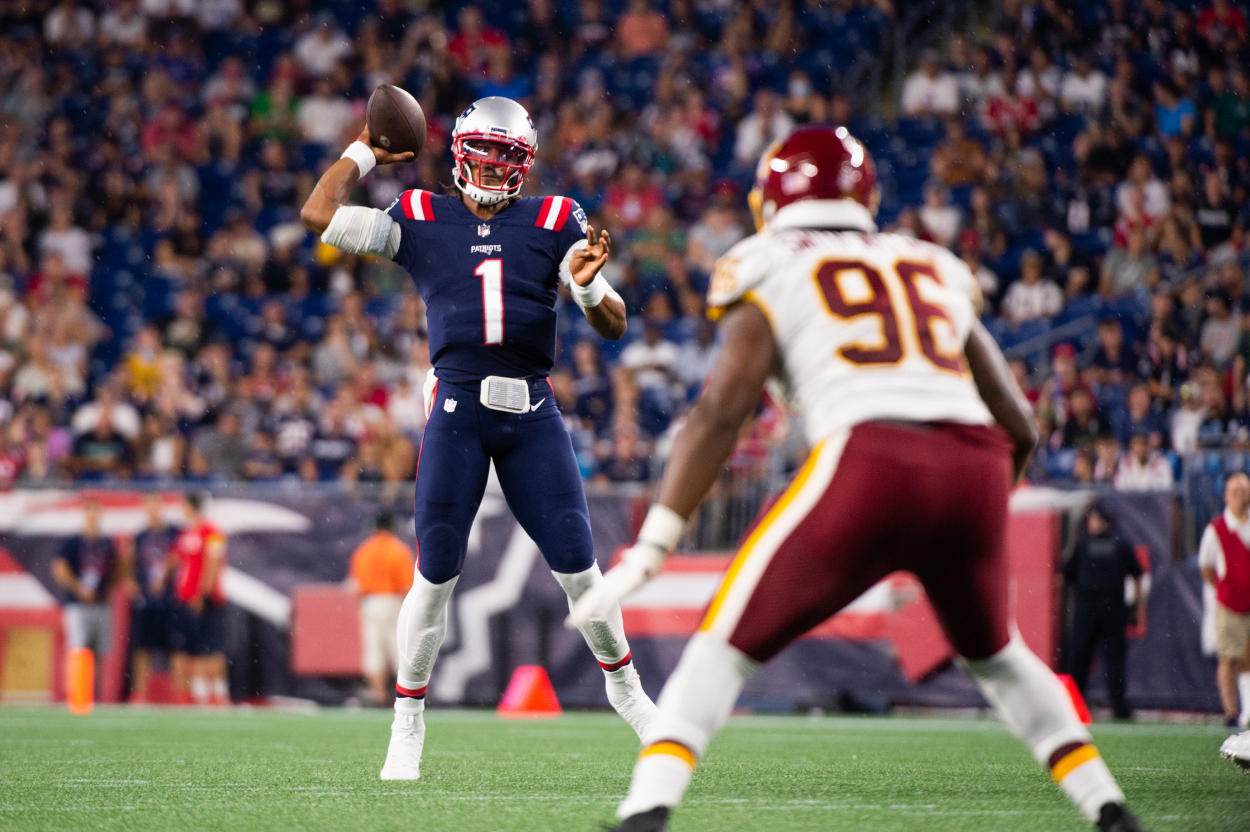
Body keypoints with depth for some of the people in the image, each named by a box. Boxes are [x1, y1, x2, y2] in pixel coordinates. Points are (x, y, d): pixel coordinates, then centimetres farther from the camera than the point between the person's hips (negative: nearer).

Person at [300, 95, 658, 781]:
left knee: (577, 567, 0)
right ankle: (408, 725, 10)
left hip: (533, 414, 1)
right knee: (434, 576, -2)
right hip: (457, 410, -1)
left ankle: (622, 684, 24)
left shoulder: (554, 222, 6)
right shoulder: (421, 221, 6)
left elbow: (613, 327, 1)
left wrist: (589, 288, -20)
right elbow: (318, 216, 2)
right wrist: (363, 154, 12)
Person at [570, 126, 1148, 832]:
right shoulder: (935, 273, 29)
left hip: (871, 462, -4)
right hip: (975, 464, 4)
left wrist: (649, 551, -1)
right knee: (995, 653, 30)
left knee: (729, 644, 6)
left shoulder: (771, 274, 16)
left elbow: (722, 410, 2)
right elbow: (1021, 429, 30)